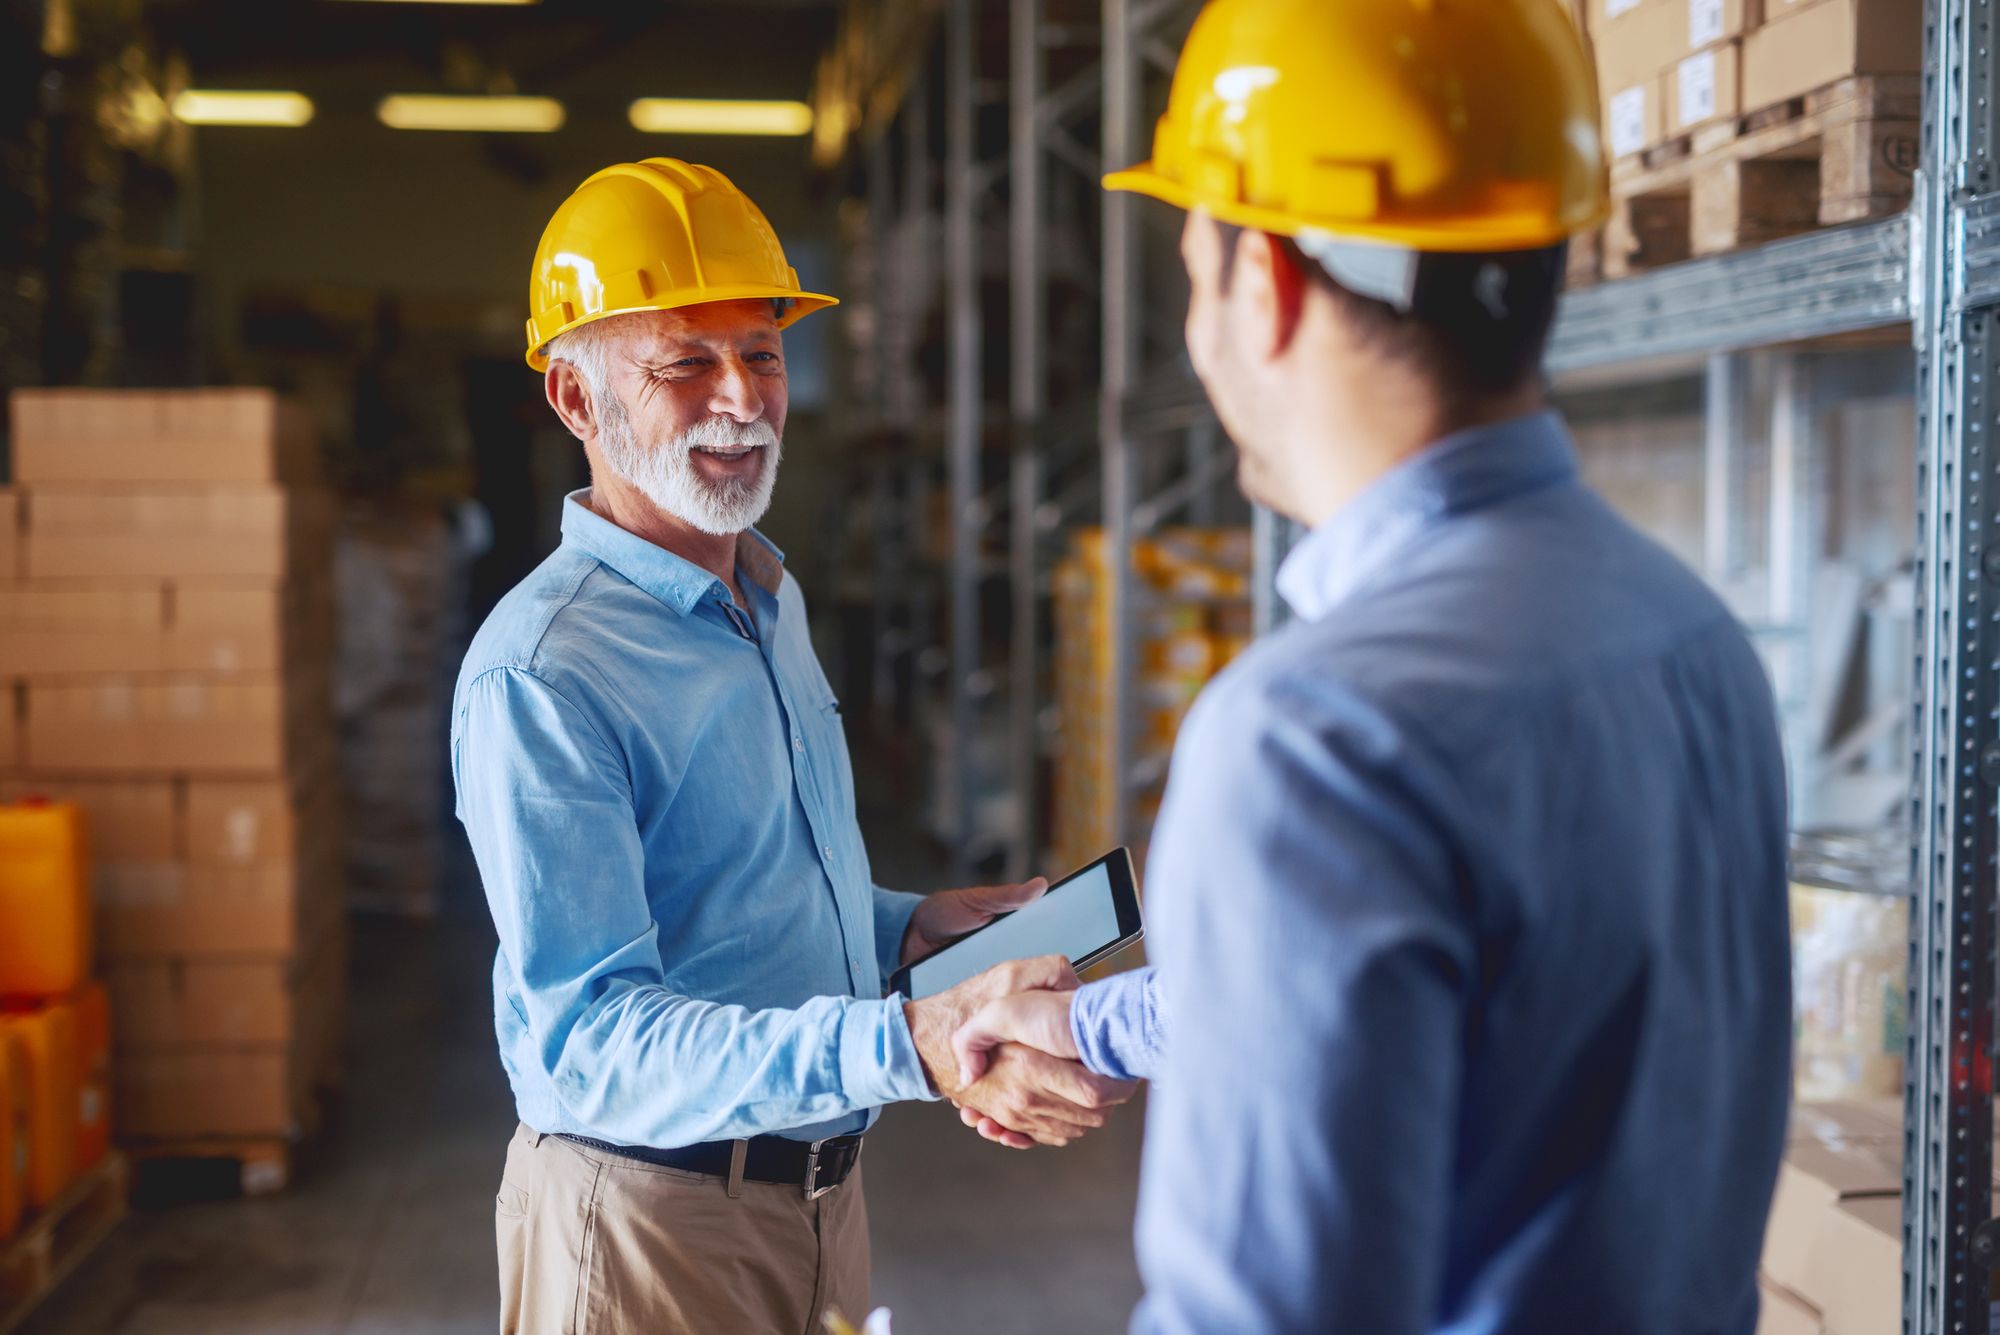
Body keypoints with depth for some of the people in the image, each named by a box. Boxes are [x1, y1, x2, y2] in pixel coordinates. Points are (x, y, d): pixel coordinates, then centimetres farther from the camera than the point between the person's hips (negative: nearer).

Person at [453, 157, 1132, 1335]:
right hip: (650, 1223, -8)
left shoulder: (775, 604, 9)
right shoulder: (537, 675, -21)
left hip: (825, 1191, 8)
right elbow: (589, 1041, -29)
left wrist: (905, 927, 3)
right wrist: (909, 1048, -40)